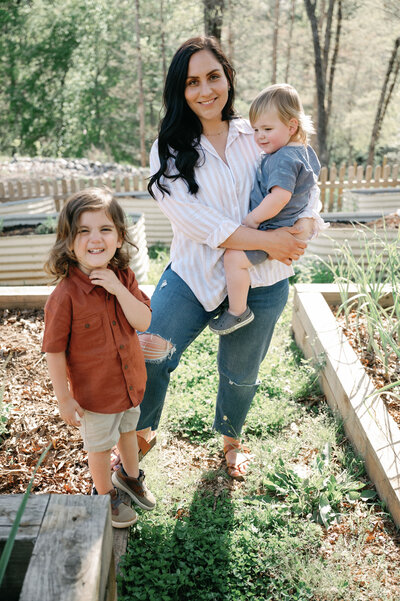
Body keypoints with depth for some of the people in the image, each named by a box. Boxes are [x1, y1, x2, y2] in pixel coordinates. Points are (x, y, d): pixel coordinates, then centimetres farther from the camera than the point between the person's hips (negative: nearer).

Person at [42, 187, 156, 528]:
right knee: (100, 446, 19)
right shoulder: (65, 295, -27)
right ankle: (105, 496, 47)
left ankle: (130, 476, 58)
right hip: (95, 393, -5)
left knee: (128, 430, 29)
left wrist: (119, 289, -30)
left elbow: (143, 322, -16)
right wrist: (64, 399, -14)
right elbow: (54, 350, -19)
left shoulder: (124, 278, -10)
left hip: (131, 381, 5)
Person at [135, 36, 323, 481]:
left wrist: (302, 231, -13)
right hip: (193, 276, -1)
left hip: (260, 283, 2)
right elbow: (193, 219, -17)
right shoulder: (169, 151, -4)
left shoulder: (258, 136, 1)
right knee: (147, 357, -11)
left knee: (240, 374, 17)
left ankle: (231, 439, 48)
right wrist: (266, 240, -24)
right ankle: (142, 432, 22)